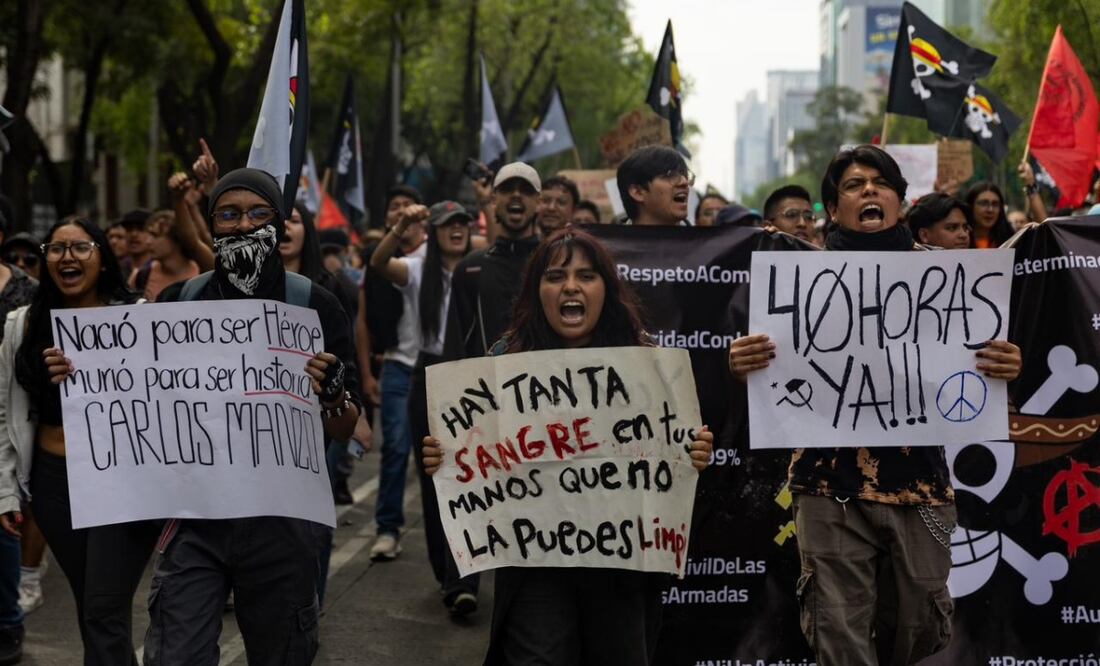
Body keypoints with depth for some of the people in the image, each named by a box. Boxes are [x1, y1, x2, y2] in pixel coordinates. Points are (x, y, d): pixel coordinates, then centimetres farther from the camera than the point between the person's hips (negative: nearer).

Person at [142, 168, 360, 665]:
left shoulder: (314, 305, -3)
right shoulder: (179, 300, 3)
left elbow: (345, 430, -2)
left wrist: (331, 395, -24)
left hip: (283, 517, -1)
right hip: (195, 513, 1)